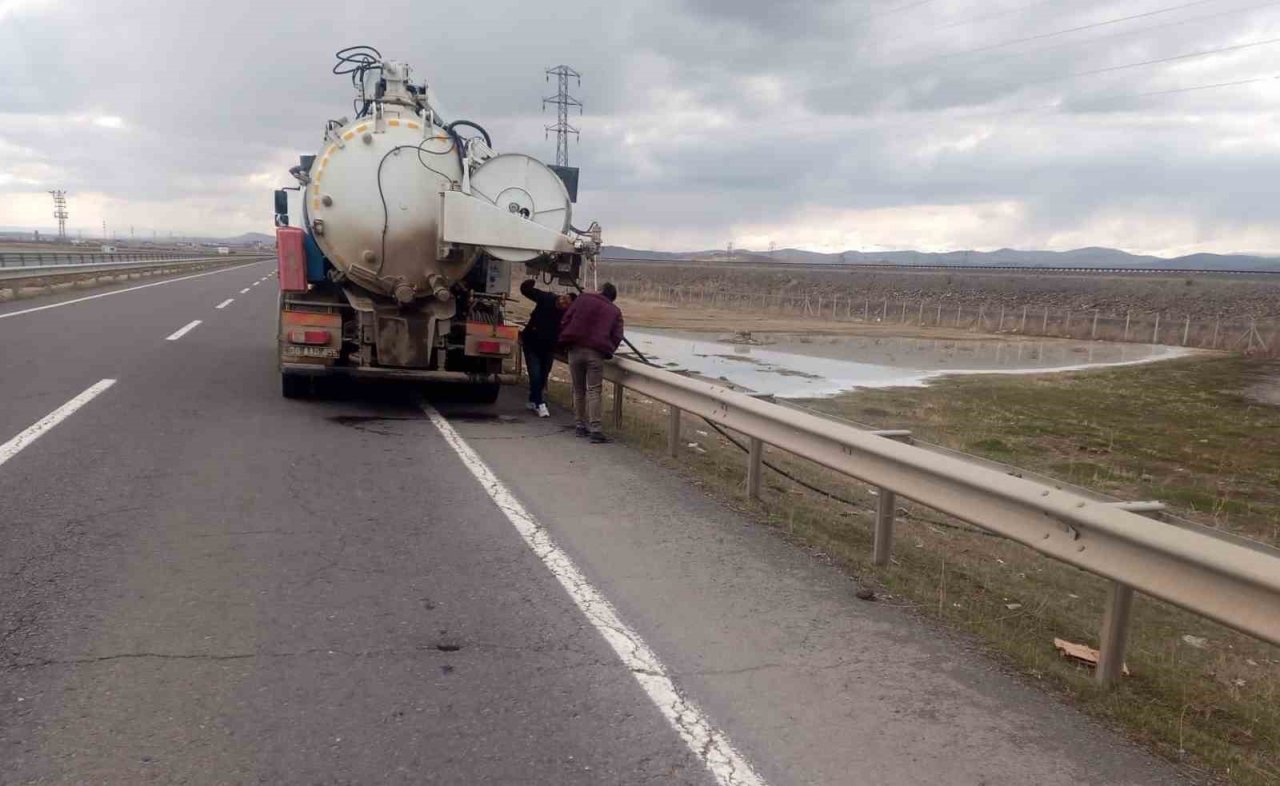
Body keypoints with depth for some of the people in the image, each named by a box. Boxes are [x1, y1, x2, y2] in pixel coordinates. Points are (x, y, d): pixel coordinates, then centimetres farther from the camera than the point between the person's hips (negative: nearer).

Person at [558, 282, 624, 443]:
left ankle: (581, 425, 17)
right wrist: (608, 351, 19)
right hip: (596, 353, -1)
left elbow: (565, 319, 9)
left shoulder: (583, 298, 15)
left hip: (575, 350, 2)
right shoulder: (615, 311, 13)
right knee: (594, 391, -3)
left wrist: (565, 339, 19)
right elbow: (617, 336, 7)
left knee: (578, 390, 13)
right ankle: (595, 430, -11)